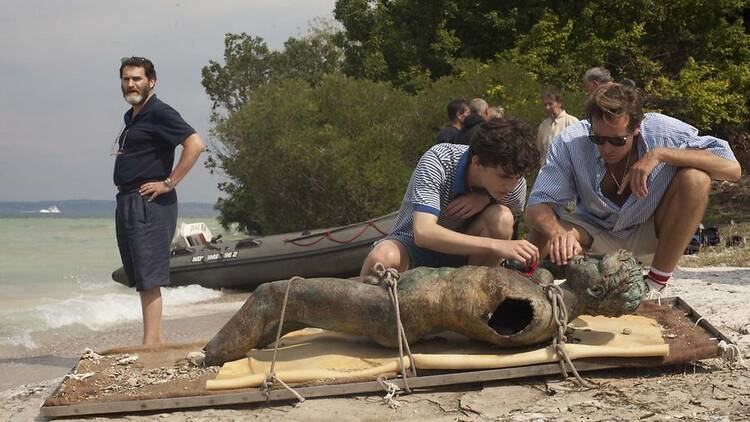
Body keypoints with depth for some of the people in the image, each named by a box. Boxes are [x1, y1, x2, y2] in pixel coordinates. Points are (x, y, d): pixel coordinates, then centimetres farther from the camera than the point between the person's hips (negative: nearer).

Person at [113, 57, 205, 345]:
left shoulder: (159, 113, -10)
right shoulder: (131, 117, 19)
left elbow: (195, 144, -21)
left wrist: (169, 183, -20)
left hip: (150, 203, -10)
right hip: (126, 202, 10)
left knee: (148, 277, -11)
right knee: (140, 278, 11)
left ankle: (150, 343, -11)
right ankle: (158, 339, 16)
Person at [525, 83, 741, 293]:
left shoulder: (662, 131, -23)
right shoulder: (570, 143, -23)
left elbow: (732, 169, -28)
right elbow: (537, 206, -26)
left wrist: (660, 154, -36)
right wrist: (558, 233, -50)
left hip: (652, 237, 0)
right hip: (597, 234, 0)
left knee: (696, 179, -28)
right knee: (543, 235, -30)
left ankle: (654, 286, -16)